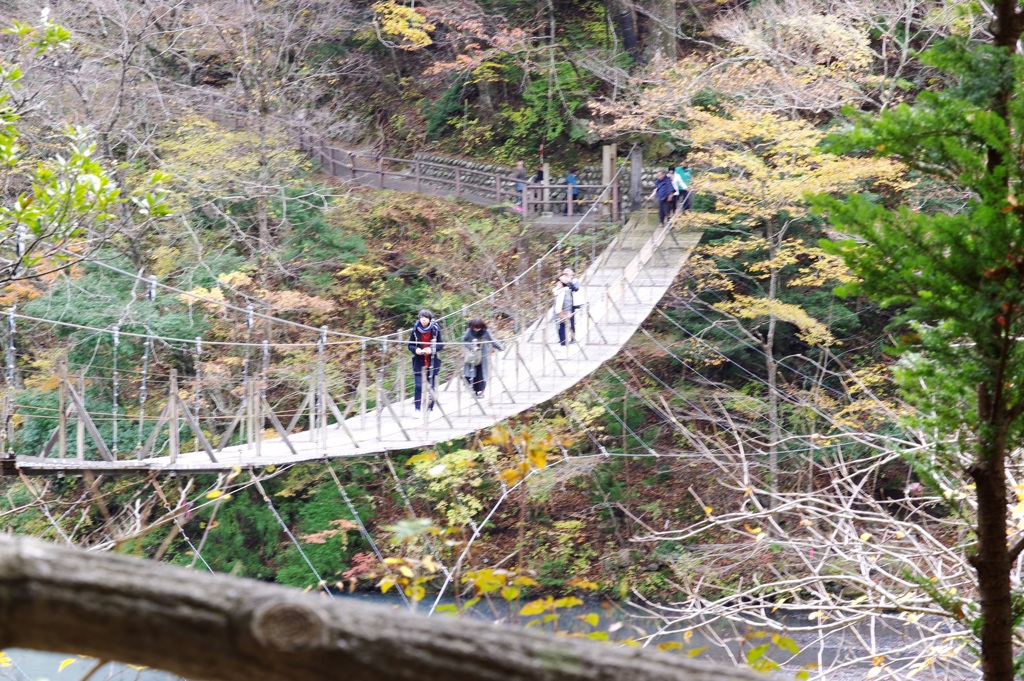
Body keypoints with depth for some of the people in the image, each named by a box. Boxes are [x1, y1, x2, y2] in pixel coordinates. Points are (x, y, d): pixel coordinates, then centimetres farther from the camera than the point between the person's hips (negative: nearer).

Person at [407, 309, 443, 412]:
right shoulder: (415, 330, -3)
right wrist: (415, 349, -16)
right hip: (419, 362, 0)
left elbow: (441, 345, 0)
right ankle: (417, 409, -7)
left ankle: (430, 408, 19)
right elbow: (410, 345, 6)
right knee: (418, 386, -9)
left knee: (432, 386, 6)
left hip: (433, 362, 0)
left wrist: (432, 349, -18)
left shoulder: (435, 329, -4)